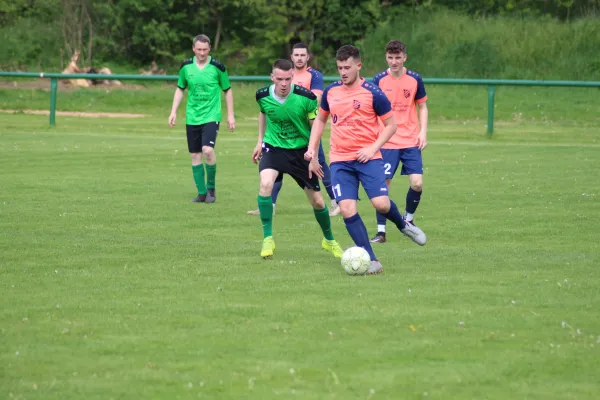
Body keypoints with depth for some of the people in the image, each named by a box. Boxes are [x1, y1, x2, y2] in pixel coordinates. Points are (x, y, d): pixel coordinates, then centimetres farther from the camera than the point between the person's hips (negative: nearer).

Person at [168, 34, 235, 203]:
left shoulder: (217, 67, -6)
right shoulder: (186, 66, 2)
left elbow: (227, 90, 4)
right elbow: (180, 89, 15)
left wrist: (230, 115, 3)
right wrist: (174, 111, 7)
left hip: (211, 116, -4)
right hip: (192, 117, 4)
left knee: (208, 150, -21)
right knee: (195, 155, 3)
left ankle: (211, 188, -2)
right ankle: (202, 193, 14)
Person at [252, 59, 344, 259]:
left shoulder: (305, 97, -21)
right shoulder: (263, 96, -12)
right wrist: (260, 141, 15)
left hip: (300, 150, -1)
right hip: (273, 148, 1)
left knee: (317, 201, 5)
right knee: (266, 184, -28)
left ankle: (329, 240, 33)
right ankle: (267, 239, -14)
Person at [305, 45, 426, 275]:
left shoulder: (373, 93, -7)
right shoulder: (331, 92, 7)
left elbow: (391, 125, -1)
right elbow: (320, 120, 22)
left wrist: (373, 148, -13)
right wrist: (312, 151, 15)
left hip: (368, 158, -3)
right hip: (339, 161, 3)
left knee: (381, 204, -16)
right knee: (347, 209, -12)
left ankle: (403, 225, 20)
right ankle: (372, 261, -7)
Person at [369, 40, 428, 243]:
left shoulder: (414, 79, 1)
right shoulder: (379, 80, -3)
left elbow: (422, 107, 10)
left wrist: (423, 132, -1)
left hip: (411, 142, 1)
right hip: (386, 142, -1)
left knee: (417, 184, -7)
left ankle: (408, 219, 21)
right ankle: (381, 232, 2)